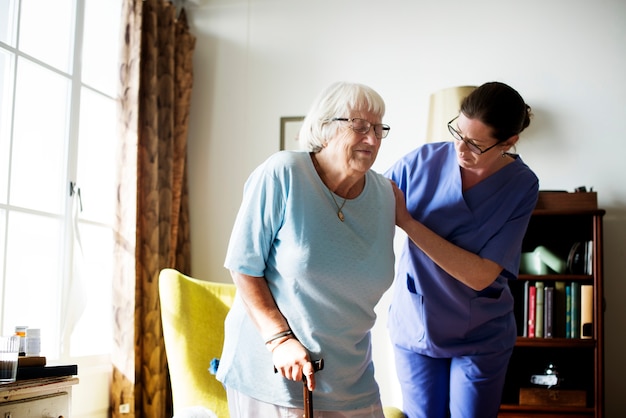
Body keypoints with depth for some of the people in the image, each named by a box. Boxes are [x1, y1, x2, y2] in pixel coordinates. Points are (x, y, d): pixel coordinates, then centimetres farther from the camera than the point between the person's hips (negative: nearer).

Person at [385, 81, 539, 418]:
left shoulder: (521, 186, -16)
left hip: (480, 337, -1)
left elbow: (480, 275, -23)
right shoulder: (424, 160, -12)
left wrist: (406, 220, -26)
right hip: (413, 325, 2)